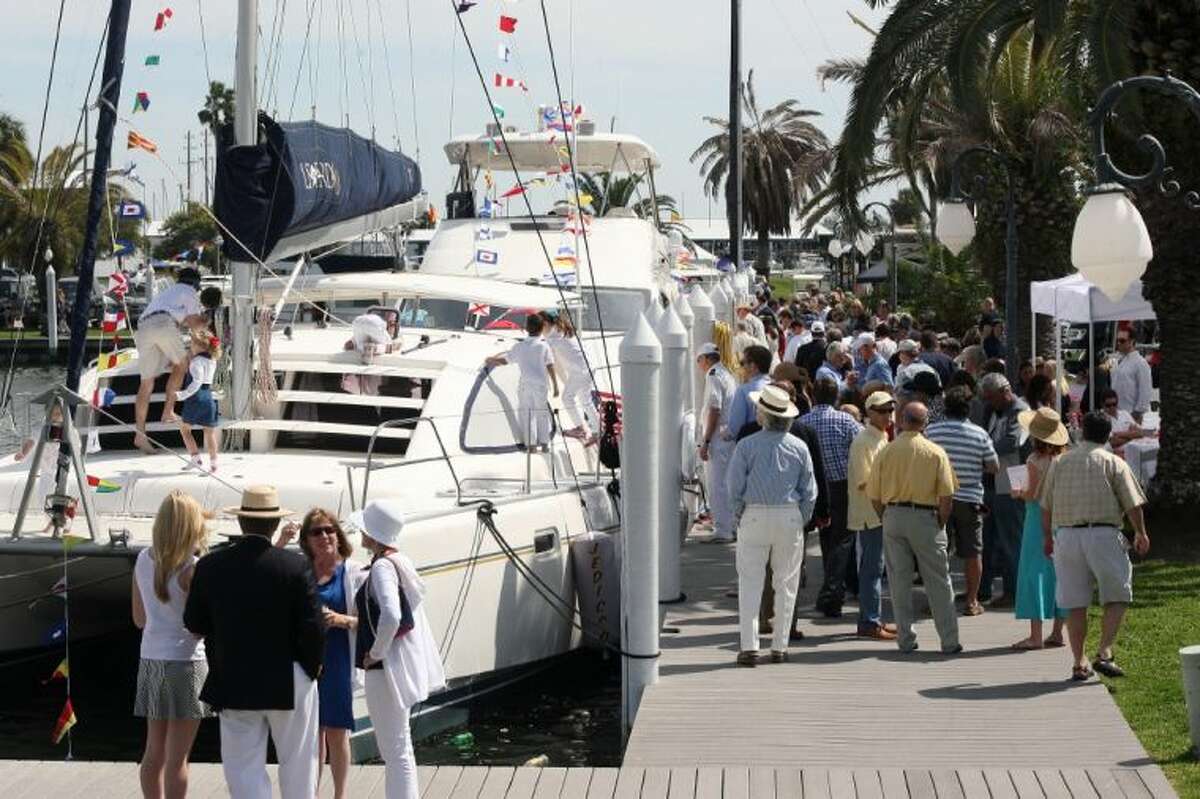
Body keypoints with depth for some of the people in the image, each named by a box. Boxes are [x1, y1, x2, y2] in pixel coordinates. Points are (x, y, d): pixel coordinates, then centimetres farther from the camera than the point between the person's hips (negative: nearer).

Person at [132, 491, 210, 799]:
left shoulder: (143, 560, 6)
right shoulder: (191, 568, -14)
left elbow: (139, 618, 13)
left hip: (151, 658, 7)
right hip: (185, 661, -6)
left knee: (155, 752, 14)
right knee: (177, 757, -2)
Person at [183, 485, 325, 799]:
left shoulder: (210, 566, -6)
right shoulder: (296, 566, -13)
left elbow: (193, 623, 2)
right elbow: (313, 628, -14)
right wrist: (312, 668, 3)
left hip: (232, 683, 1)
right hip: (288, 683, -1)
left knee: (244, 766, 6)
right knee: (296, 763, 13)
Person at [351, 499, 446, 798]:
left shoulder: (382, 567, -19)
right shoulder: (400, 562, 10)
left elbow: (390, 617, -34)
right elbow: (410, 614, 17)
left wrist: (376, 652, -20)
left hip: (386, 669, -10)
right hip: (405, 663, 10)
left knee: (395, 751, -4)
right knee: (399, 748, 19)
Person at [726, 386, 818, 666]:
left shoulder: (747, 445, -6)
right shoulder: (799, 447, 2)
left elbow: (735, 487, -5)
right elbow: (809, 492, 4)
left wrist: (740, 514, 9)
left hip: (754, 516, -2)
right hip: (790, 517, 2)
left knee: (750, 582, 2)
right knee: (786, 584, 9)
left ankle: (748, 645, -5)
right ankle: (779, 646, 9)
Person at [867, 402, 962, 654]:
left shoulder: (886, 452, 0)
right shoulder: (935, 452, -4)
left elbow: (874, 496, 1)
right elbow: (947, 495, -8)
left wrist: (887, 520, 13)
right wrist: (941, 524, 4)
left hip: (893, 515, 2)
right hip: (925, 517, -2)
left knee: (899, 582, 9)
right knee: (938, 582, 4)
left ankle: (906, 640, 11)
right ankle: (949, 641, 5)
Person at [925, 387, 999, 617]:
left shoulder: (931, 431, -6)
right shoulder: (979, 434, -6)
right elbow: (994, 467, 1)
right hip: (969, 498, 0)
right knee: (972, 552, 8)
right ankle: (972, 601, 11)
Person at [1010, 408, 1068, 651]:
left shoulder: (1036, 460, -14)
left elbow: (1032, 494, -17)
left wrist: (1018, 492, 3)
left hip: (1039, 518, -7)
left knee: (1034, 573, -2)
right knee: (1058, 573, 12)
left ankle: (1035, 635, -5)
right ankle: (1057, 632, 15)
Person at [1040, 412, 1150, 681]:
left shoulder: (1060, 463, 12)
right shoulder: (1114, 463, 2)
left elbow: (1046, 507, 14)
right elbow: (1133, 504, -2)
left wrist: (1048, 537, 27)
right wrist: (1141, 533, 13)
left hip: (1066, 535, 3)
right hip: (1102, 534, -3)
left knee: (1075, 603, 7)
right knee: (1117, 597, 8)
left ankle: (1079, 663, 8)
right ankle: (1104, 653, -6)